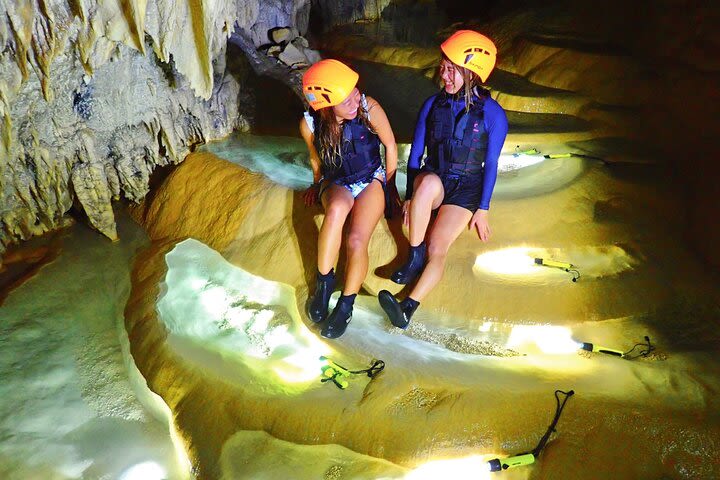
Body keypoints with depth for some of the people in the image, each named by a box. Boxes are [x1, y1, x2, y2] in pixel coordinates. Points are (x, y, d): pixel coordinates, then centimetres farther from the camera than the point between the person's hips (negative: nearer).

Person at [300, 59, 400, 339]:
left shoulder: (369, 109, -21)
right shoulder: (309, 124, -16)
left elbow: (390, 145, -3)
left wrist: (390, 185, 5)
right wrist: (318, 185, 21)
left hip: (371, 180, 0)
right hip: (335, 183, 1)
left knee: (357, 240, -28)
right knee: (337, 208, -39)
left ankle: (346, 306, -7)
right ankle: (324, 282, -22)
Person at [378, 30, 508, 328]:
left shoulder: (492, 114, -8)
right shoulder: (433, 105, 0)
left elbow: (491, 164, -3)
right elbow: (415, 153, 4)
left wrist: (482, 209, -5)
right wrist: (411, 196, 1)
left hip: (466, 187, -2)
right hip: (432, 183, 2)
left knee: (437, 248, -25)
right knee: (429, 181, -38)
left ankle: (408, 308, -33)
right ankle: (415, 256, -25)